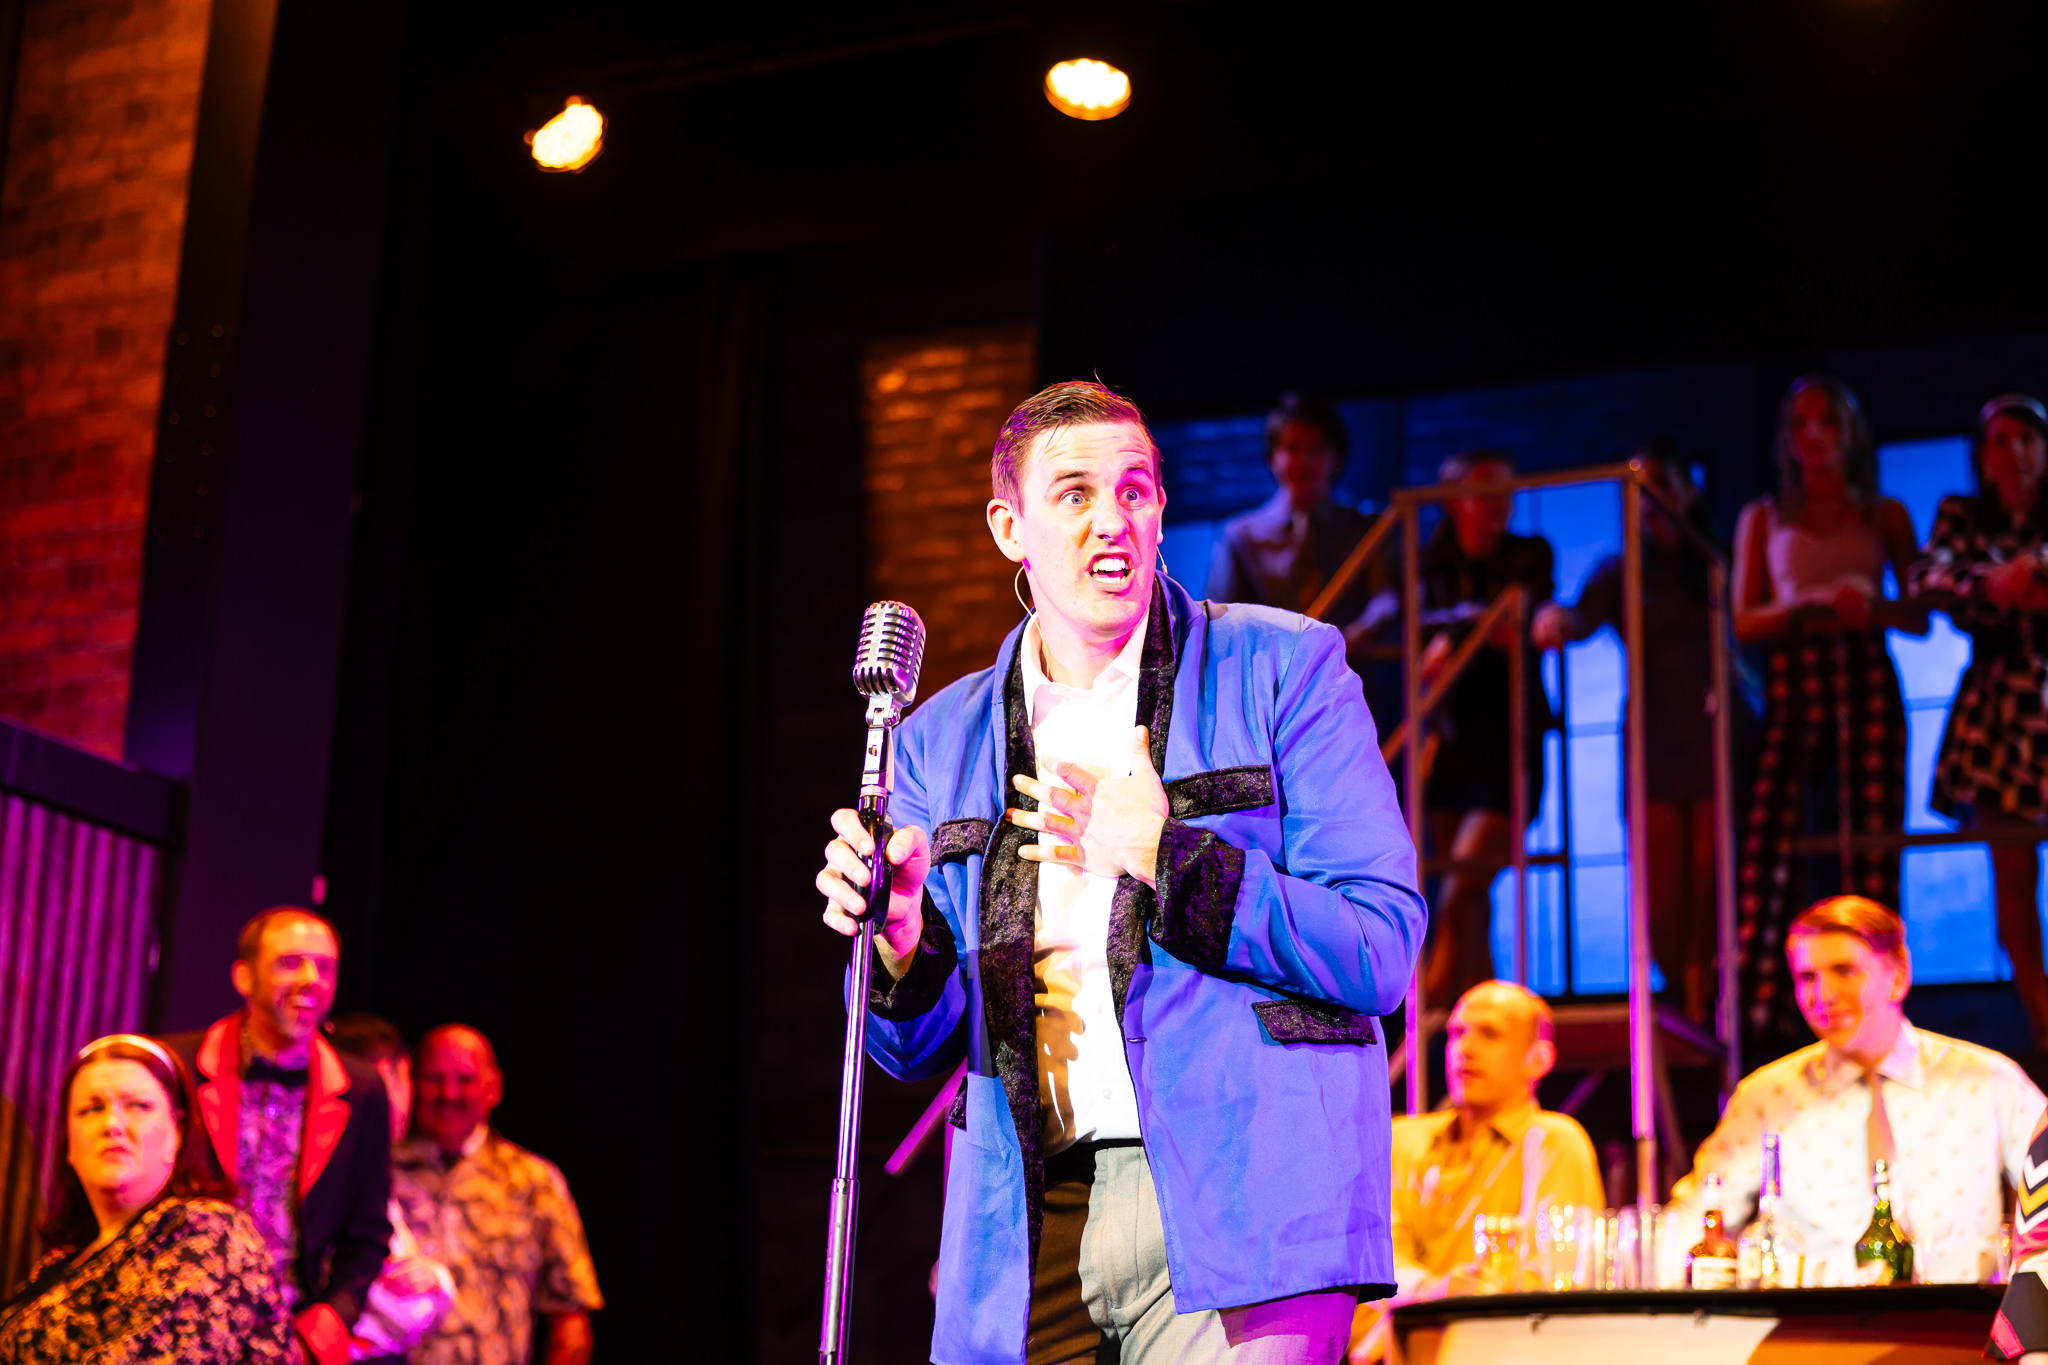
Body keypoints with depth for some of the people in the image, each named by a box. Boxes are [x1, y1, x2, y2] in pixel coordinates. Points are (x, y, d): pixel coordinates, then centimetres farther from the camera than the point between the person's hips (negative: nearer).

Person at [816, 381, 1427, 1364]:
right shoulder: (940, 741, 14)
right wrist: (902, 941, -7)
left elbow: (1381, 953, -3)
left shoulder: (1283, 667, 3)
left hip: (1230, 1205, -3)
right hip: (1027, 1227, 3)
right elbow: (922, 1050, 15)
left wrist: (1162, 859, -13)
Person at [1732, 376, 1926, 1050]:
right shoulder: (1763, 519, 14)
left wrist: (1874, 609, -12)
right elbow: (1745, 622, 5)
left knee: (1869, 839, -7)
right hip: (1793, 683, 0)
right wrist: (1815, 603, -11)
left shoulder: (1884, 516, 15)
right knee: (1769, 837, -13)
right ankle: (1759, 1006, -15)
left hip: (1866, 681, 0)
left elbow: (1919, 618, 9)